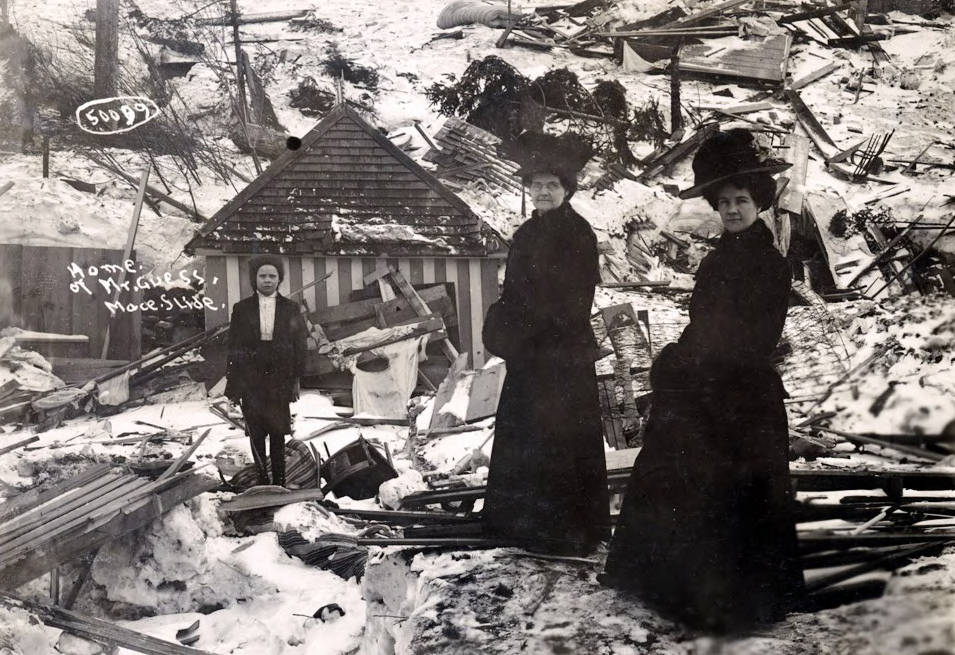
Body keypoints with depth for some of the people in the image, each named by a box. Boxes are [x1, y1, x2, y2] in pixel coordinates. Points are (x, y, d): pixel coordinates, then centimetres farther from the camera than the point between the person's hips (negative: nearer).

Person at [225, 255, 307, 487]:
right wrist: (233, 384, 0)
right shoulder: (241, 309, 4)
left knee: (278, 433, 4)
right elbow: (233, 348, 4)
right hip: (250, 379, 0)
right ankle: (261, 478, 12)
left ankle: (279, 481, 10)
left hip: (279, 379, 0)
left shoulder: (290, 309, 4)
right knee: (256, 433, 4)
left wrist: (296, 380, -1)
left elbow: (299, 346, 4)